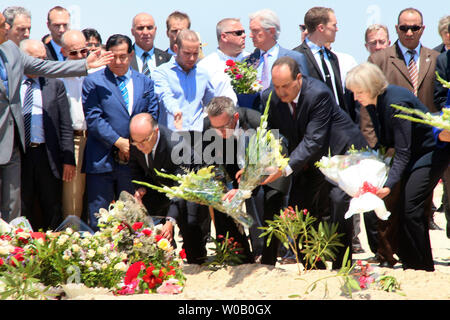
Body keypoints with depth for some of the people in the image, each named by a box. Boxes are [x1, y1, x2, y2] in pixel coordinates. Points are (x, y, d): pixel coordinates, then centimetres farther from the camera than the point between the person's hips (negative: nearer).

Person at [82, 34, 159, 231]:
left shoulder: (145, 83, 13)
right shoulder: (93, 82, 3)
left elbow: (152, 118, 9)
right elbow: (92, 119, -6)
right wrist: (119, 142, -13)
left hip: (134, 160, 3)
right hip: (102, 162, -3)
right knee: (98, 221, -2)